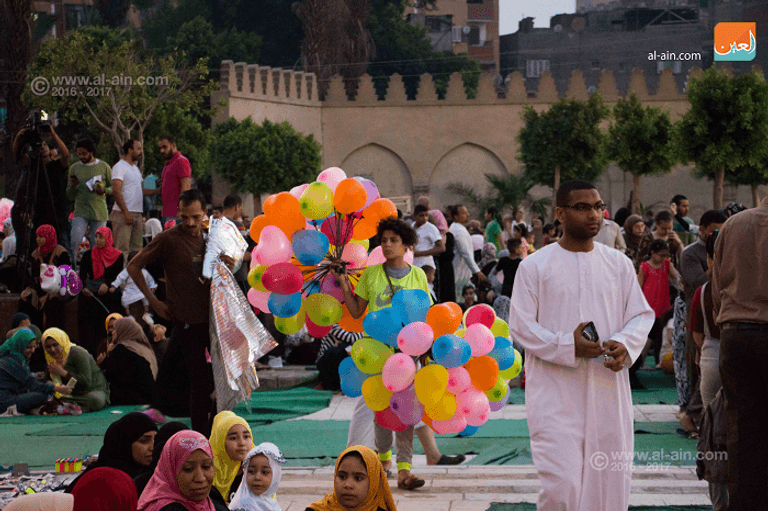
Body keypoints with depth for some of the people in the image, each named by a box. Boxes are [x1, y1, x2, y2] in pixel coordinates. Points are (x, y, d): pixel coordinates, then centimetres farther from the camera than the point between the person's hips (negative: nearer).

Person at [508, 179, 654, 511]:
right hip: (555, 393, -4)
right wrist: (567, 346, -17)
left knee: (611, 481, 5)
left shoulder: (619, 265, 10)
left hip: (608, 391, 4)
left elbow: (642, 314, 13)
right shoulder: (534, 266, 0)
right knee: (561, 483, -12)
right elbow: (520, 325, -3)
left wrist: (625, 345, -10)